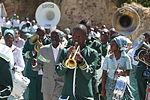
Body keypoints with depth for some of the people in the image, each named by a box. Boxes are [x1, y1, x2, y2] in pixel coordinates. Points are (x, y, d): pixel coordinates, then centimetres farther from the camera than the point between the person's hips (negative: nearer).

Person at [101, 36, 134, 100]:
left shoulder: (126, 58, -1)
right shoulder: (108, 58, 2)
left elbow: (128, 72, -2)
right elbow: (104, 74, 3)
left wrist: (121, 72, -26)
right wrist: (103, 88, 0)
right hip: (110, 84, 1)